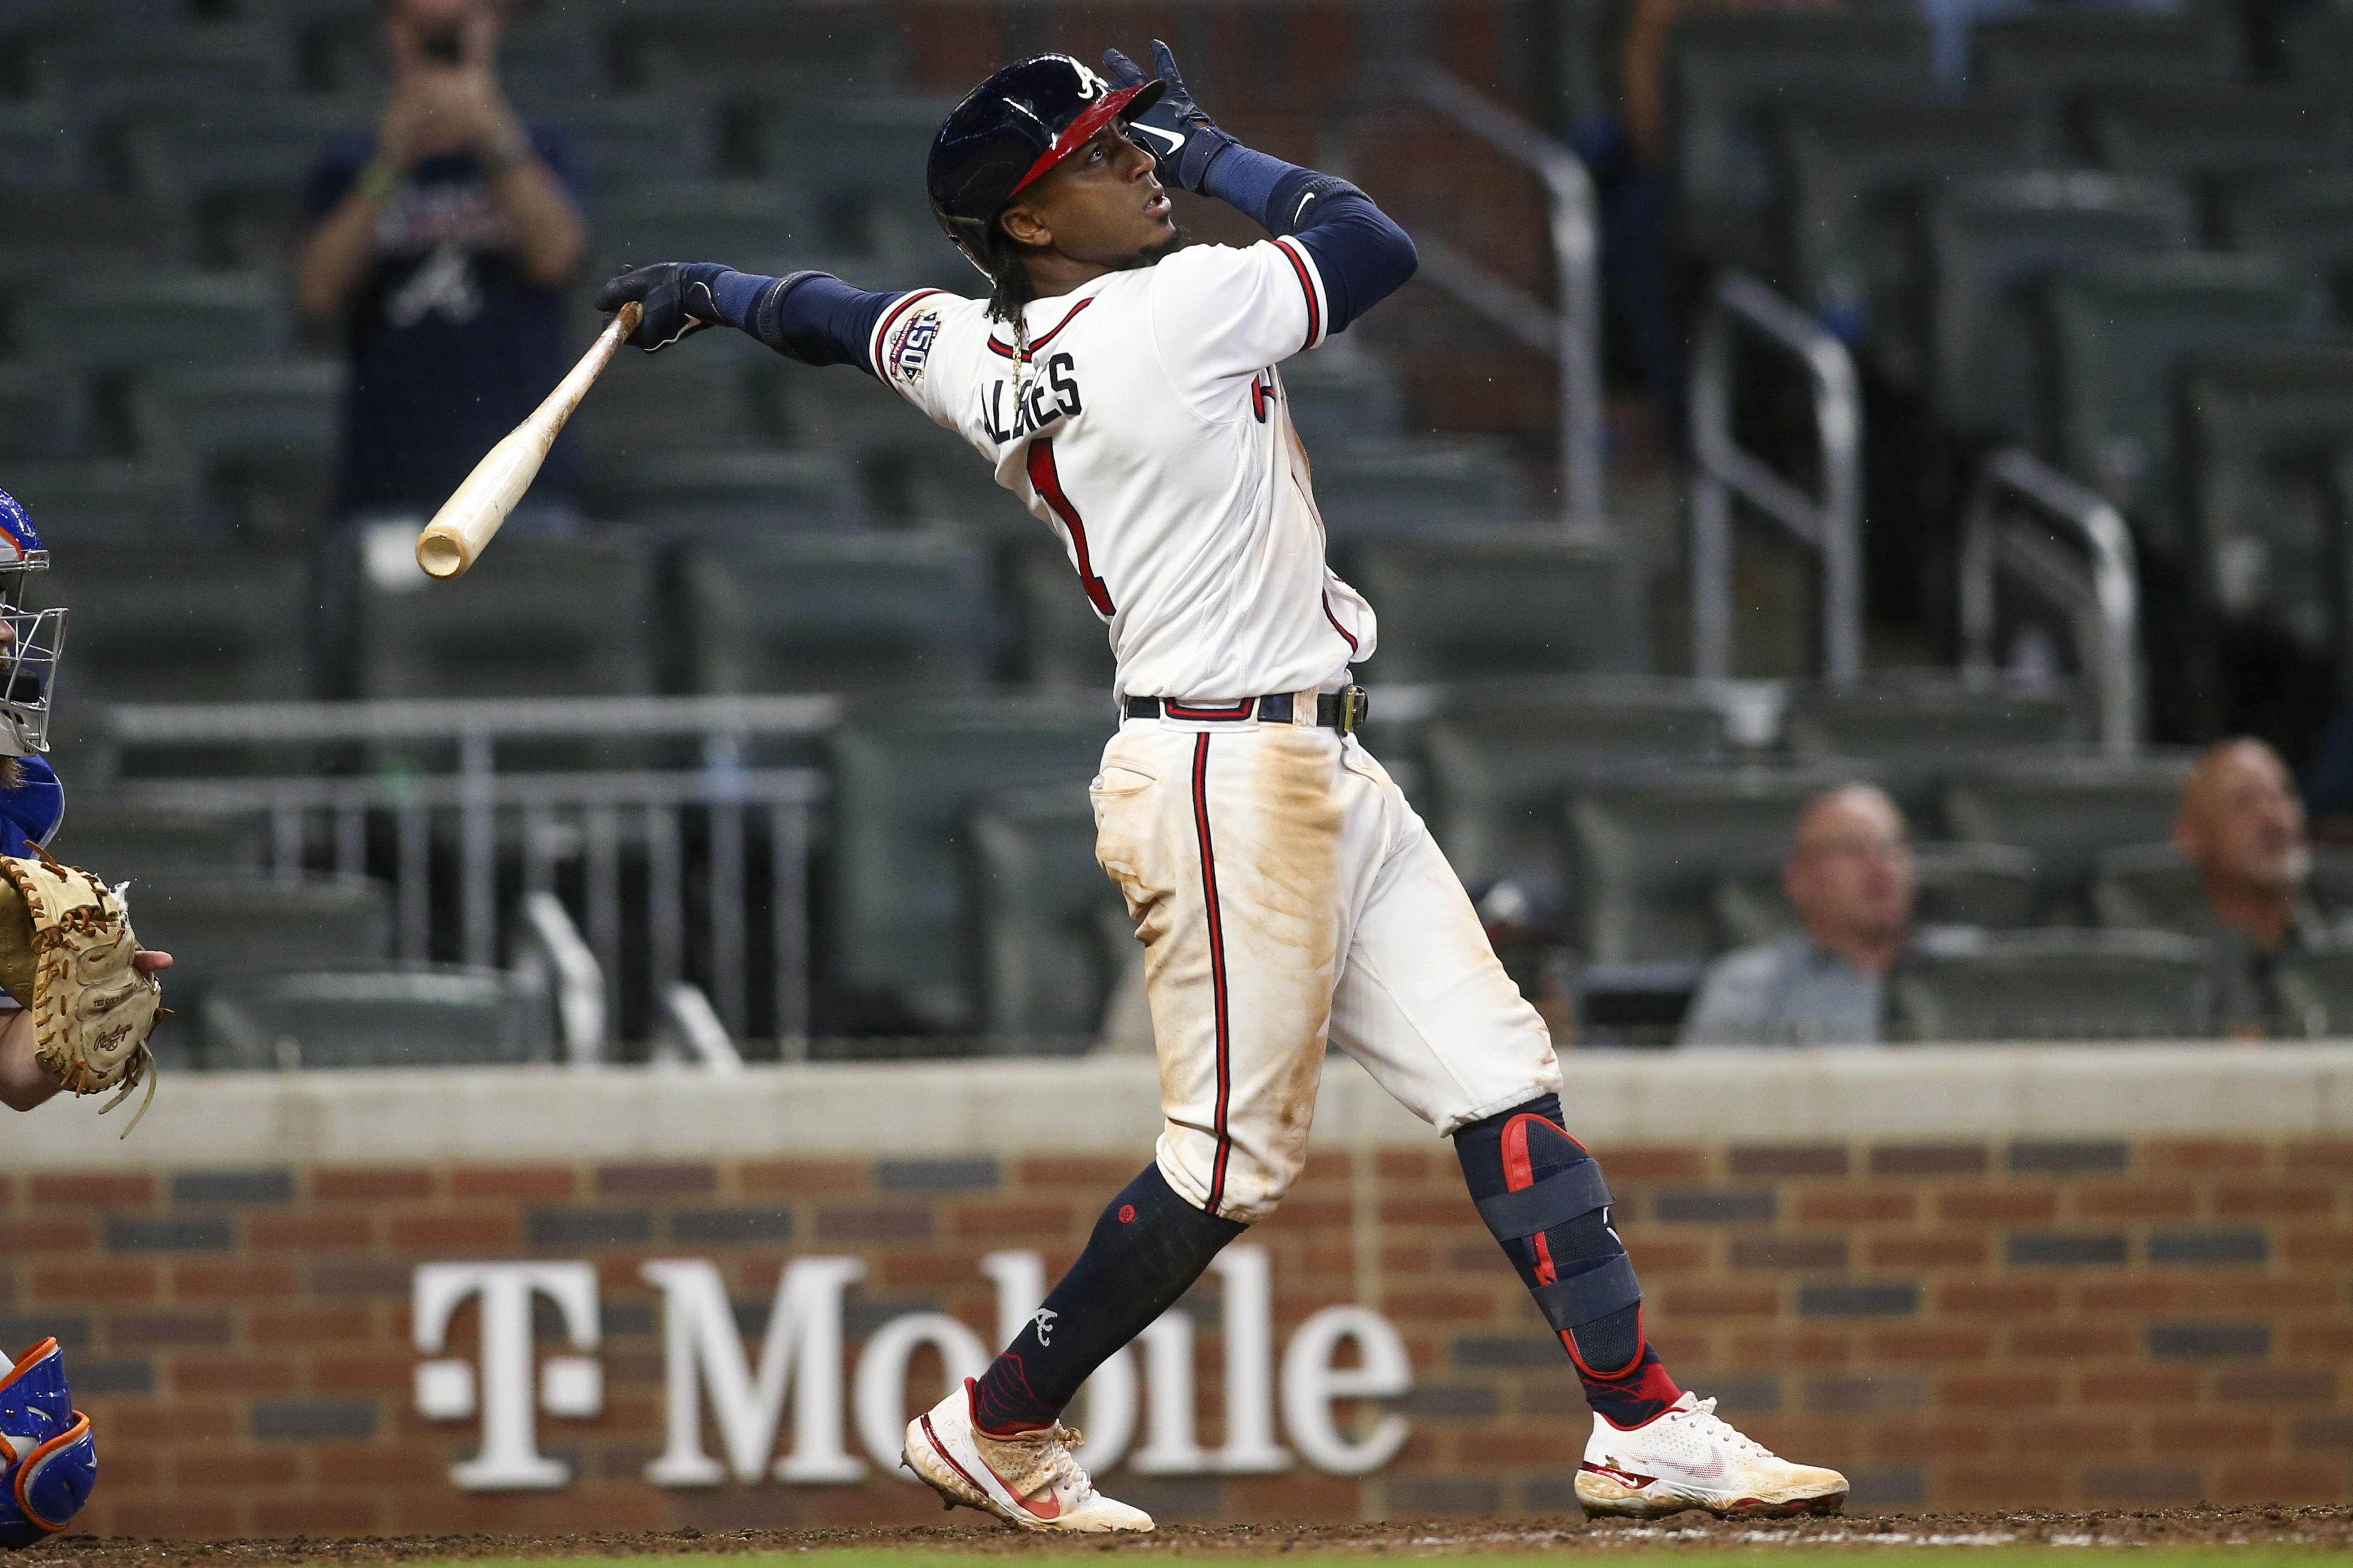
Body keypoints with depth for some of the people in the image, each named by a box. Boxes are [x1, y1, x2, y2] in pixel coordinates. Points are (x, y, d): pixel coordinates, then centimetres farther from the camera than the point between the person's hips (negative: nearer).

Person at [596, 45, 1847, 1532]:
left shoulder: (981, 355, 8)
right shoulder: (1171, 312, -16)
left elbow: (839, 317, 26)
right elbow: (1379, 243, -7)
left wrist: (714, 291, 46)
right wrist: (1211, 146, 4)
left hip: (1321, 774, 10)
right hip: (1228, 780, -10)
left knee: (1502, 1077, 4)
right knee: (1235, 1154, -3)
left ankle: (1645, 1426, 2)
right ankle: (995, 1424, 11)